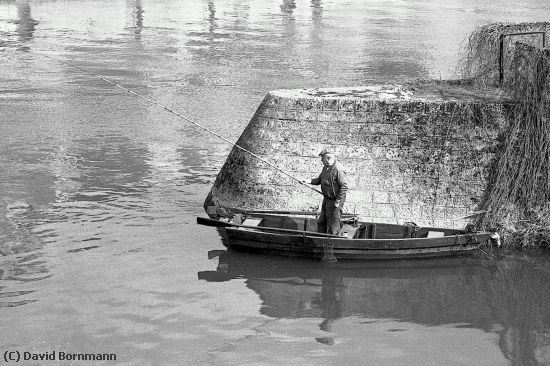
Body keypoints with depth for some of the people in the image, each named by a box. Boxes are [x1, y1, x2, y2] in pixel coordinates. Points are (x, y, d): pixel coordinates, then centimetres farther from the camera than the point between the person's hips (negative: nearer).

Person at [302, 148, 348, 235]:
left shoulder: (337, 170, -22)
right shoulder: (326, 168, 7)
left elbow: (344, 186, -22)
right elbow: (319, 180, 17)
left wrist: (338, 201, -22)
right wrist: (310, 181, -2)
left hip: (335, 201, -10)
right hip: (326, 199, 10)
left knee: (333, 228, 0)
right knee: (321, 223, 18)